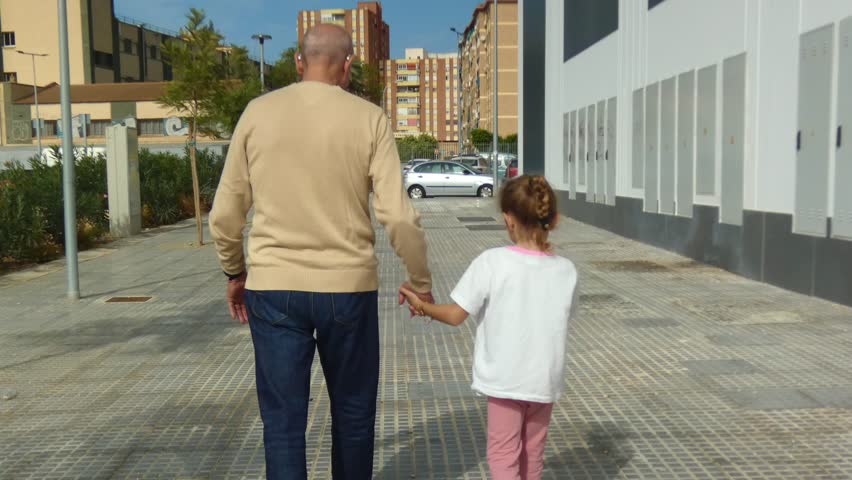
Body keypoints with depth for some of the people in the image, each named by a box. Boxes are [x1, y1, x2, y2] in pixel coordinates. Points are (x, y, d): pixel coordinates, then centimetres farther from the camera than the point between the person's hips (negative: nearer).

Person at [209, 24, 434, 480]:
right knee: (353, 413, 18)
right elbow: (398, 215, -8)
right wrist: (421, 280, 6)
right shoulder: (368, 118, -3)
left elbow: (225, 213, 5)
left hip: (273, 288, 1)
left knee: (283, 420, 7)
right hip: (348, 287, -1)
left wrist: (234, 271, 20)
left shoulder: (258, 112, 2)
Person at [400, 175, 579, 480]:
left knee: (503, 453, 7)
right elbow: (564, 315, 6)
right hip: (545, 379, 4)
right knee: (533, 452, 21)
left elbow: (455, 316, -13)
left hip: (504, 378, -4)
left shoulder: (492, 262, -16)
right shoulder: (566, 270, -7)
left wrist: (422, 306, 4)